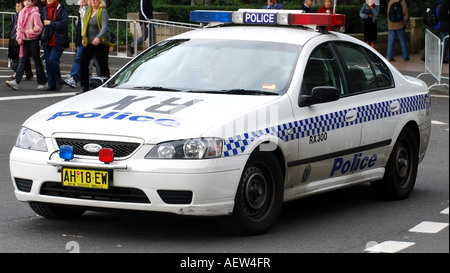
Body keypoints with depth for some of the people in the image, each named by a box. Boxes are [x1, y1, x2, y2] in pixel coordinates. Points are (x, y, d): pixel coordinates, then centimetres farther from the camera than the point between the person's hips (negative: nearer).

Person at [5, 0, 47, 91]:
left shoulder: (35, 14, -10)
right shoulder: (21, 13, 9)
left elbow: (38, 28, -12)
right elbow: (19, 27, 15)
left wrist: (26, 32, -16)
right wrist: (19, 38, 1)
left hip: (33, 40, -5)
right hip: (24, 40, 5)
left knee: (37, 61, 3)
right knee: (22, 61, -2)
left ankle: (42, 82, 14)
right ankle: (16, 82, -10)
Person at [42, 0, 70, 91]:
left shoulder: (61, 9, -4)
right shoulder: (44, 9, 13)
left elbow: (64, 24, -14)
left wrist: (51, 23, -14)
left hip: (58, 41, -6)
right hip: (48, 41, 6)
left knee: (52, 60, -17)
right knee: (48, 61, 4)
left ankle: (59, 81, 2)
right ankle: (52, 85, 11)